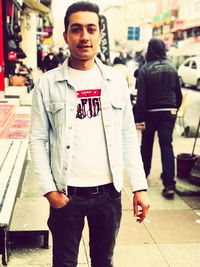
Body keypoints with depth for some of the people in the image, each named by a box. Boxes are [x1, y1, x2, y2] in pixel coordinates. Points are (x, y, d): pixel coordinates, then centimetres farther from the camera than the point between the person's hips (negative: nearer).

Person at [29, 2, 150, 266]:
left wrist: (140, 186, 1)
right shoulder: (47, 83, -4)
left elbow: (128, 137, 5)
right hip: (67, 193, -2)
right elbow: (38, 140, -3)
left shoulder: (116, 80, 3)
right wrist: (50, 190, -10)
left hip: (109, 191, 2)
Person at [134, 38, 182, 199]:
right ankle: (169, 184, -10)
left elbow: (141, 96, -13)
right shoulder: (171, 68, 5)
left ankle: (144, 173, 33)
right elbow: (178, 93, 10)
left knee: (146, 144, 16)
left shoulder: (145, 70, -8)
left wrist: (139, 119, -13)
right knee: (167, 145, -1)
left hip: (151, 113, -2)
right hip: (169, 112, 2)